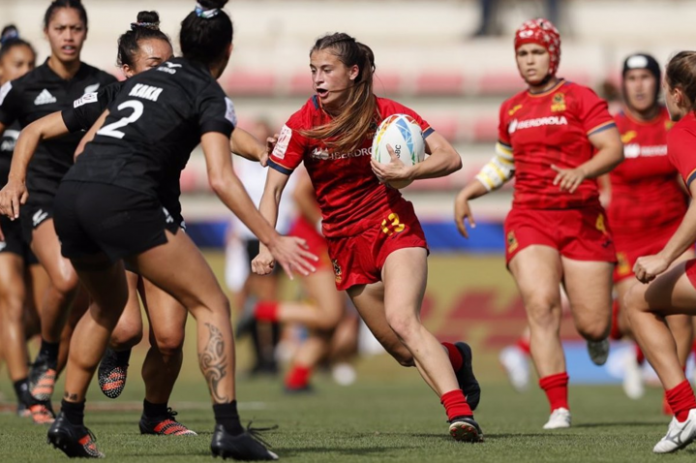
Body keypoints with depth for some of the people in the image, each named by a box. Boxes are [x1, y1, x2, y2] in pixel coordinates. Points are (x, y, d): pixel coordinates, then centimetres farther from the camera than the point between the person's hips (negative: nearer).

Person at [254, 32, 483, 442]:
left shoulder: (386, 114, -10)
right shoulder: (303, 124, -7)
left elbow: (451, 158, -11)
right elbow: (273, 189, -6)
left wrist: (407, 172, -28)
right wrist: (266, 247, -19)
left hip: (393, 226, -3)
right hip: (345, 243, 3)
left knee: (401, 319, -29)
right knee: (406, 352, 3)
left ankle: (460, 413, -35)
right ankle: (455, 358, 36)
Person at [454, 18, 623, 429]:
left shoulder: (580, 98, -1)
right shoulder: (511, 110, 15)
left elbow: (614, 150, -11)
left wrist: (581, 172, -29)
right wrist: (468, 193, 19)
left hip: (582, 220, -3)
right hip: (529, 220, 3)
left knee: (592, 325, -4)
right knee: (541, 306, -19)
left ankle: (597, 334, 37)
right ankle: (559, 408, -17)